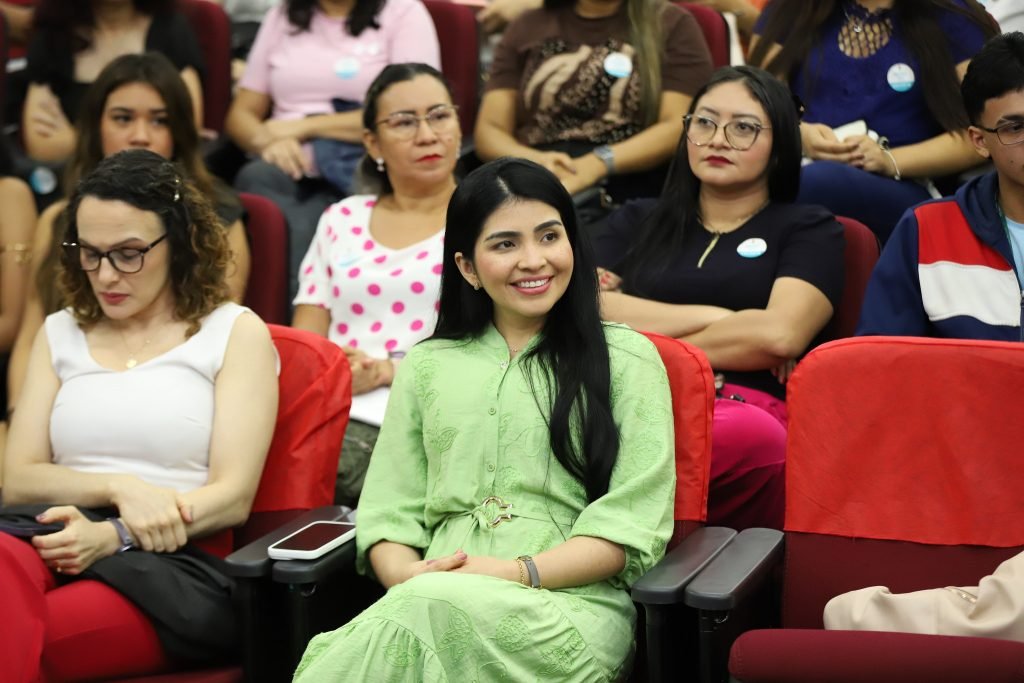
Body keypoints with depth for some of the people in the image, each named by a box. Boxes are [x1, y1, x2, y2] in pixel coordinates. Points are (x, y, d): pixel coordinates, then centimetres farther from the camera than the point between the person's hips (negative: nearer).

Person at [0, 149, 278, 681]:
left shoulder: (236, 333, 11)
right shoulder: (60, 334, 23)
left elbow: (233, 496, -1)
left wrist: (112, 536, -16)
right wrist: (120, 487, -8)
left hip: (173, 563, -3)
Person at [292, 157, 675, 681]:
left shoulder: (626, 358, 10)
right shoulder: (425, 366, 21)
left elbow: (630, 525, 1)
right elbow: (388, 513, 14)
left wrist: (518, 573, -14)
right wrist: (407, 576, -10)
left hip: (574, 603, -3)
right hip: (431, 599, 3)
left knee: (433, 609, -36)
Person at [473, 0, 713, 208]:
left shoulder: (671, 25, 11)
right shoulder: (526, 29, 18)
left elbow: (679, 127, -1)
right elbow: (489, 131, 11)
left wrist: (597, 164, -18)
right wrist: (535, 162, -12)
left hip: (630, 196, -2)